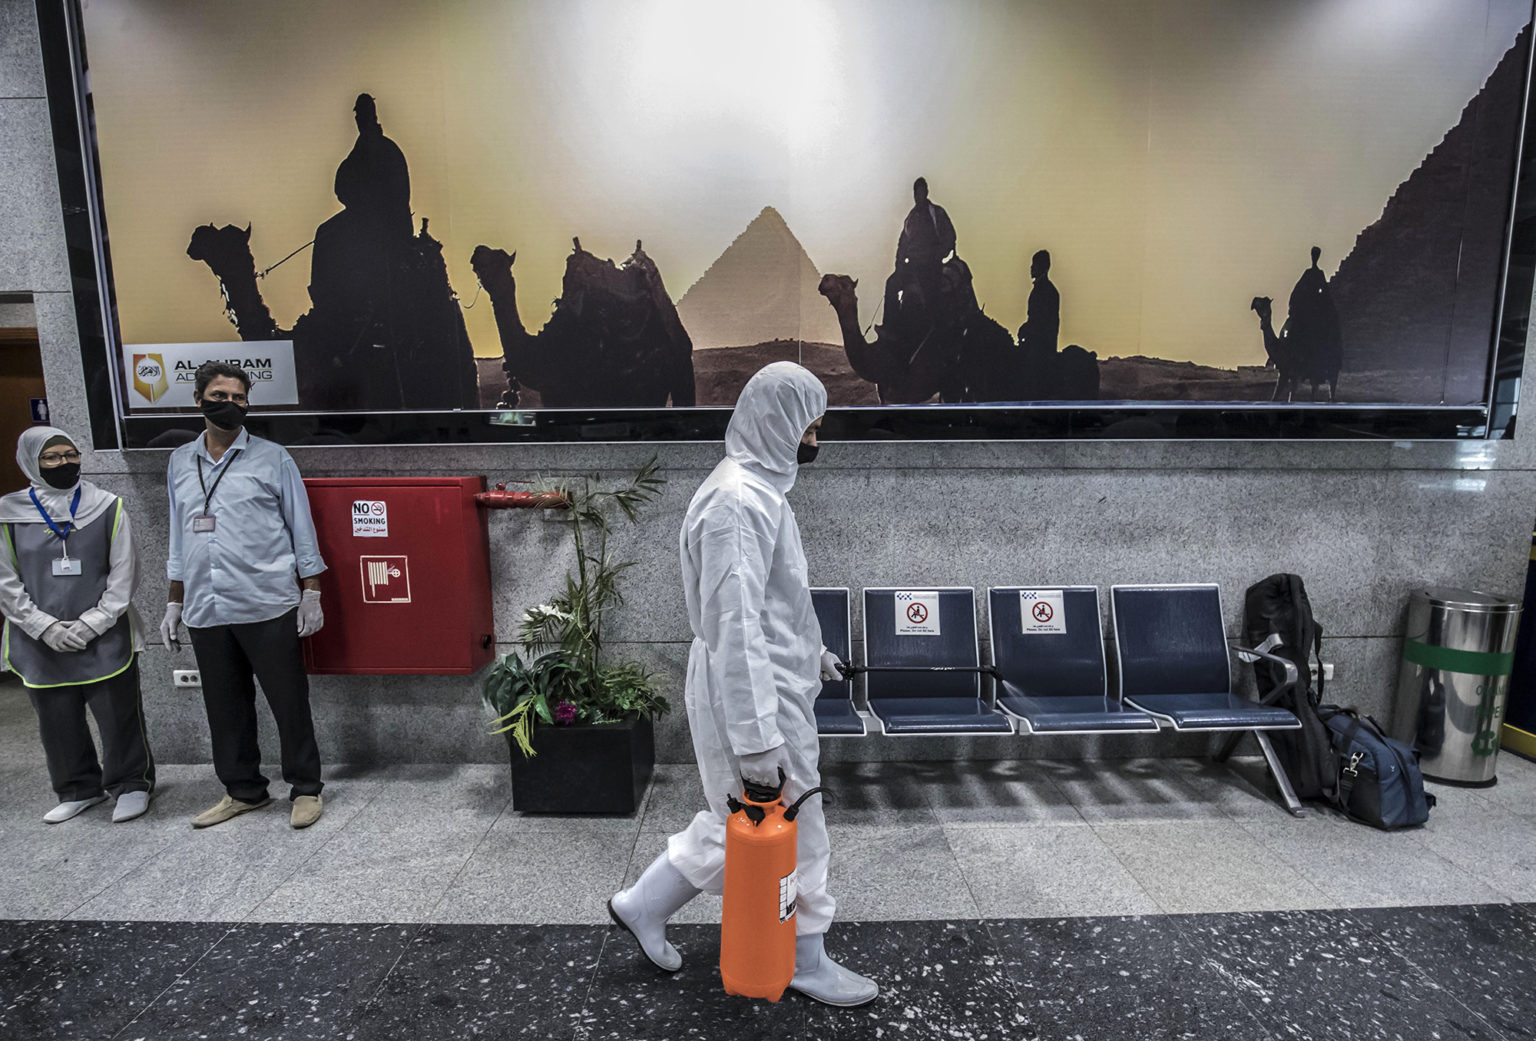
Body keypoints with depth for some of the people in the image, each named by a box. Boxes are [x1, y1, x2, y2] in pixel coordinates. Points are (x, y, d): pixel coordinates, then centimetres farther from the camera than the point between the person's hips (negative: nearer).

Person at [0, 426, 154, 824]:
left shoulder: (107, 507, 0)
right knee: (58, 722, 12)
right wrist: (45, 626, -9)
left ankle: (131, 784, 20)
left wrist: (93, 622, -10)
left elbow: (124, 572, -1)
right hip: (41, 643, 2)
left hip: (105, 638, -2)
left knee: (119, 716, 3)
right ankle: (79, 789, 29)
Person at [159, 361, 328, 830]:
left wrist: (311, 593, -5)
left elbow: (301, 529, 0)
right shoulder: (180, 462, 13)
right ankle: (243, 791, 28)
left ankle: (306, 789, 15)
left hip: (268, 607, -4)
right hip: (206, 612, 5)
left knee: (289, 702, 1)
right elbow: (179, 537, 19)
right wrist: (175, 603, 16)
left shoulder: (272, 458, 0)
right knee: (224, 707, 13)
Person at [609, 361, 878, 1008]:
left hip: (771, 687, 10)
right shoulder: (739, 500, -23)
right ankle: (806, 964, 31)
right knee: (793, 833, 8)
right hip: (754, 700, -10)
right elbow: (734, 628, -27)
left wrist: (807, 651, 24)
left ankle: (643, 906, 38)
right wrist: (756, 739, -26)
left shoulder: (758, 488, 11)